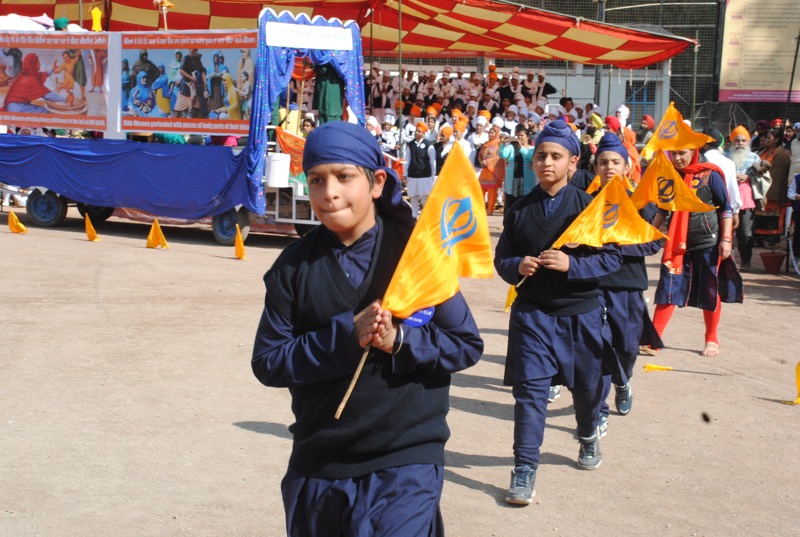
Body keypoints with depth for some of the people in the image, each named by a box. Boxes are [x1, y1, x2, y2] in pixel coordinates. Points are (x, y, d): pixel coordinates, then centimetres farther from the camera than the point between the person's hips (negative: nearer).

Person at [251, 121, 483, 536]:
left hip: (405, 465, -3)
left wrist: (399, 340, -20)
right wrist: (346, 335, -18)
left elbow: (466, 345, -3)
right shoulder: (294, 265, 0)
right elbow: (267, 361, -5)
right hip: (317, 465, 3)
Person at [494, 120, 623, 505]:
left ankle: (589, 437, 48)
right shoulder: (519, 210, 1)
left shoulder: (589, 206, -6)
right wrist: (517, 266, -15)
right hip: (532, 312, 0)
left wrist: (572, 264, -23)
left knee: (586, 386, 18)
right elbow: (501, 257, 7)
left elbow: (612, 258, -8)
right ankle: (524, 468, 0)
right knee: (529, 390, -6)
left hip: (582, 313, 0)